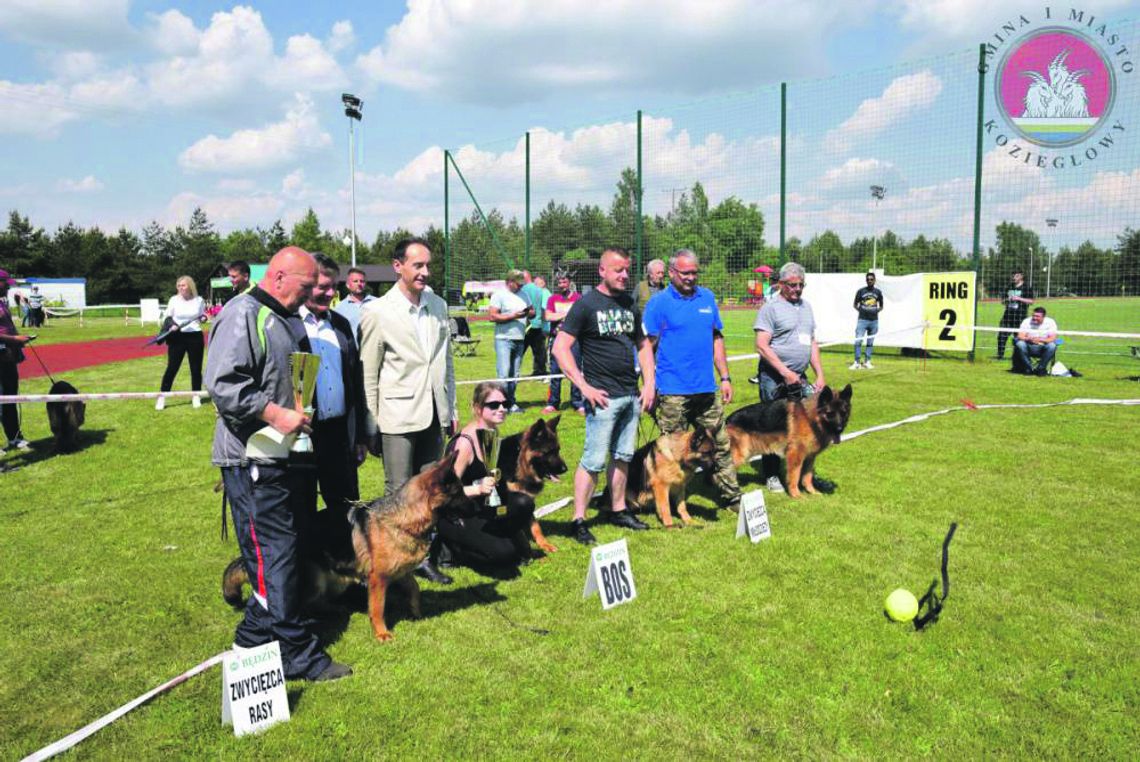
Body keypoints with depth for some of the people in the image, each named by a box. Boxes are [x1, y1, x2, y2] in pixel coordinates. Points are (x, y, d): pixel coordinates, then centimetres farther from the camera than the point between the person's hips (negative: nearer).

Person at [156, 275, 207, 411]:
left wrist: (204, 318, -9)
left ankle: (196, 396, 19)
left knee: (196, 368, 6)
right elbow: (166, 317, 6)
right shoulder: (174, 300, -1)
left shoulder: (199, 300, 2)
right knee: (171, 368, -1)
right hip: (177, 337, -1)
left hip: (195, 337, 1)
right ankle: (162, 397, 6)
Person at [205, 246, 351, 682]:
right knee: (275, 555, -5)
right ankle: (296, 655, 3)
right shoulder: (243, 315, -12)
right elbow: (222, 384, -21)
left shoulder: (289, 319, 18)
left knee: (286, 548, 14)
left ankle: (253, 638, 29)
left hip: (285, 455, 10)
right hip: (252, 460, -10)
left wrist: (303, 411, 17)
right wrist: (273, 414, -23)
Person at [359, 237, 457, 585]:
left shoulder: (438, 305, 7)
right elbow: (368, 374, -6)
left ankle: (425, 557, 26)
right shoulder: (377, 312, -8)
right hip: (398, 416, -5)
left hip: (434, 415, 5)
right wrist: (371, 426, -6)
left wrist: (451, 409, 13)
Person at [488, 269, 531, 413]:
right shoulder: (499, 295, -4)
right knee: (503, 373, -10)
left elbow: (531, 313, 23)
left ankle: (511, 402, 13)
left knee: (515, 374, 8)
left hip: (520, 340, 6)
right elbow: (492, 316, -13)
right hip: (504, 340, -6)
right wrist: (513, 316, -16)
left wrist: (529, 313, -2)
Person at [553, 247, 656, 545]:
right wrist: (584, 387, -16)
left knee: (623, 456, 14)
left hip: (631, 395, 7)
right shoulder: (586, 304, -7)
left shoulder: (629, 304, 13)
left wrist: (649, 382, 9)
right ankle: (579, 520, 2)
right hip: (603, 397, -7)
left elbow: (642, 344, 21)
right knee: (594, 460, -7)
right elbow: (560, 347, -11)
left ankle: (618, 510, 27)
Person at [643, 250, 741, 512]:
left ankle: (732, 497, 23)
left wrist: (725, 377, 12)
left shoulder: (707, 298, 10)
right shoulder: (659, 303, -5)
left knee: (721, 445, 12)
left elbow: (717, 339, 16)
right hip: (673, 391, -5)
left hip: (707, 389, 5)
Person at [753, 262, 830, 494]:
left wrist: (820, 374, 9)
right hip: (775, 379, -7)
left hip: (800, 377, 7)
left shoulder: (806, 306, 16)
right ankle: (771, 476, 14)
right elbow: (762, 345, -15)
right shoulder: (771, 308, -7)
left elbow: (812, 342, 19)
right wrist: (786, 372, -19)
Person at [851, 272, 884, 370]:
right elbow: (855, 305, 7)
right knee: (858, 341, -9)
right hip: (862, 320, -2)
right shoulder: (861, 291, 1)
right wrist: (861, 310, -7)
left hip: (874, 320, 2)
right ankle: (857, 362, -3)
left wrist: (877, 311, 1)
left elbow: (881, 306, 18)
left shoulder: (878, 292, 8)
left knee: (870, 342, 7)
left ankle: (867, 362, 16)